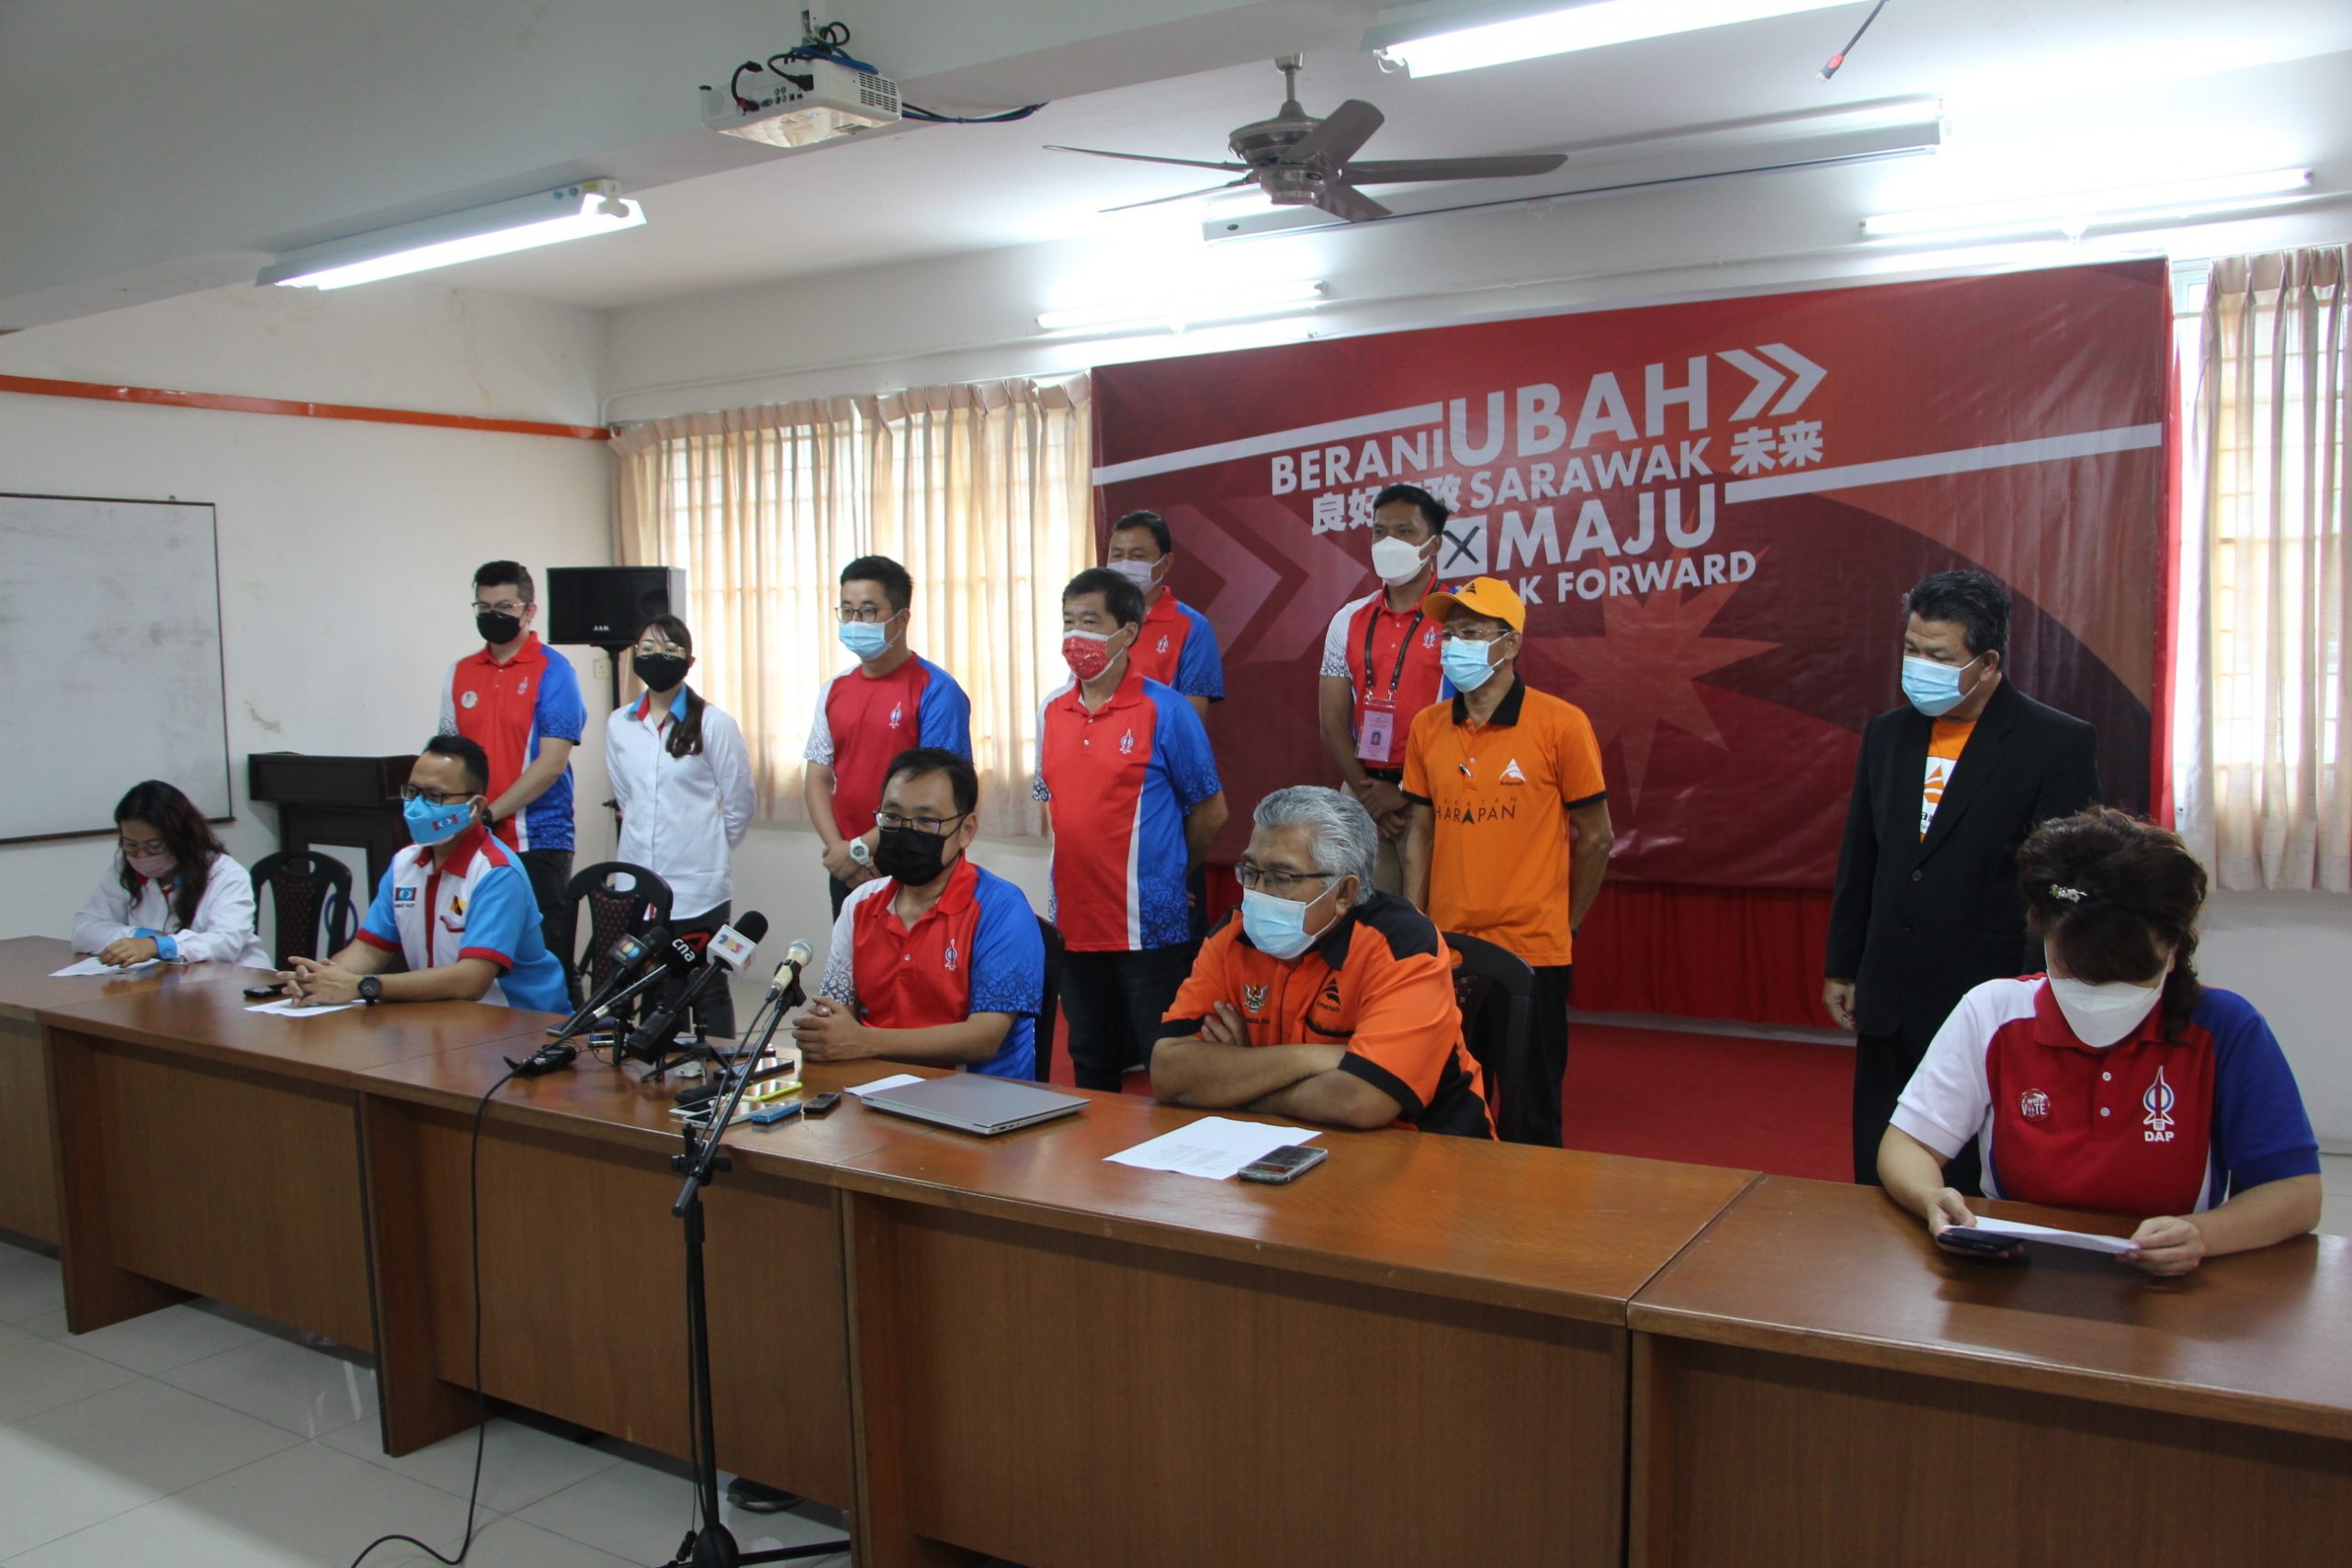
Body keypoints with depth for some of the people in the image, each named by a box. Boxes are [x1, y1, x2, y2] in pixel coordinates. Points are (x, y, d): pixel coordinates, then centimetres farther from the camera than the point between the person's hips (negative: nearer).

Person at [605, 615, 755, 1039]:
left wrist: (709, 849, 7)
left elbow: (739, 803, 0)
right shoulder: (619, 725, 7)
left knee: (708, 992, 4)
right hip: (639, 884, 4)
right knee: (658, 991, 11)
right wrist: (648, 839, 11)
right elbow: (625, 798, 16)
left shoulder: (713, 724, -6)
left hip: (699, 887, -4)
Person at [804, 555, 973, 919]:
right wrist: (837, 848, -6)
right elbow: (817, 778, 10)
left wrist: (861, 848, -13)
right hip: (846, 875, 5)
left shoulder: (935, 690, -9)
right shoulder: (834, 690, 10)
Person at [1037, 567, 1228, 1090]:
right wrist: (1077, 868, 12)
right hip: (1075, 924, 6)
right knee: (1091, 1069, 18)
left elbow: (1210, 813, -3)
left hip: (1149, 926, -5)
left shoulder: (1165, 710, -9)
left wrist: (1163, 873, 6)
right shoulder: (1052, 712, 8)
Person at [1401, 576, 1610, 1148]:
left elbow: (1595, 838, -1)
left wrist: (1565, 926, 5)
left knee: (1532, 1115, 7)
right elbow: (1421, 833, 10)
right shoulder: (1427, 727, 4)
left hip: (1532, 952, -4)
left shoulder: (1561, 725, -8)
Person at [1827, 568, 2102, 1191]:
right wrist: (1841, 967, 16)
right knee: (1879, 1178, 12)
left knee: (1978, 1188, 2)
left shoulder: (2058, 745, -7)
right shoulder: (1888, 735, 9)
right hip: (1889, 1007, 5)